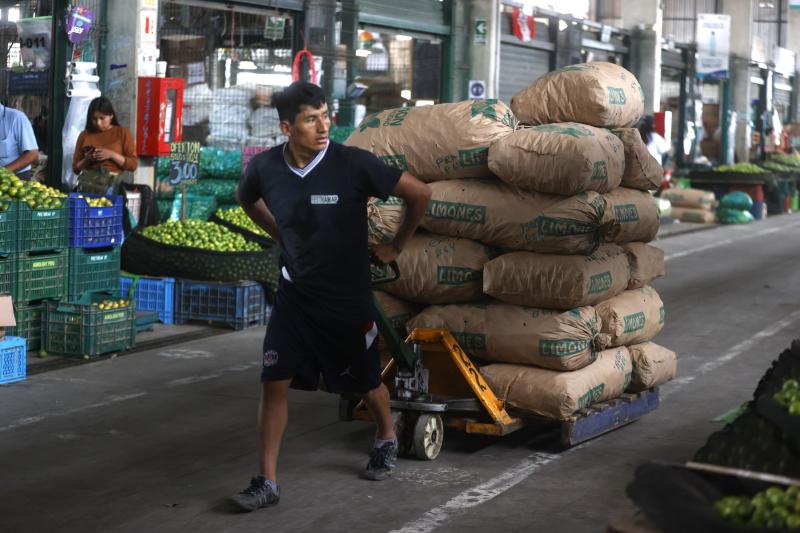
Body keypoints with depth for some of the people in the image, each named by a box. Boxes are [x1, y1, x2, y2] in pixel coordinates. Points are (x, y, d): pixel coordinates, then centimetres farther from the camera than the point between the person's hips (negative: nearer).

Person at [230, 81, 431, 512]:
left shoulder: (353, 164, -20)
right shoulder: (265, 168, -10)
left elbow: (419, 193, -10)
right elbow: (247, 200, 16)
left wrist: (395, 247, -1)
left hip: (347, 298, -2)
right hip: (294, 295, 2)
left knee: (365, 382, 16)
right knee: (275, 383, -5)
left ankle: (386, 440, 46)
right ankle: (267, 483, 3)